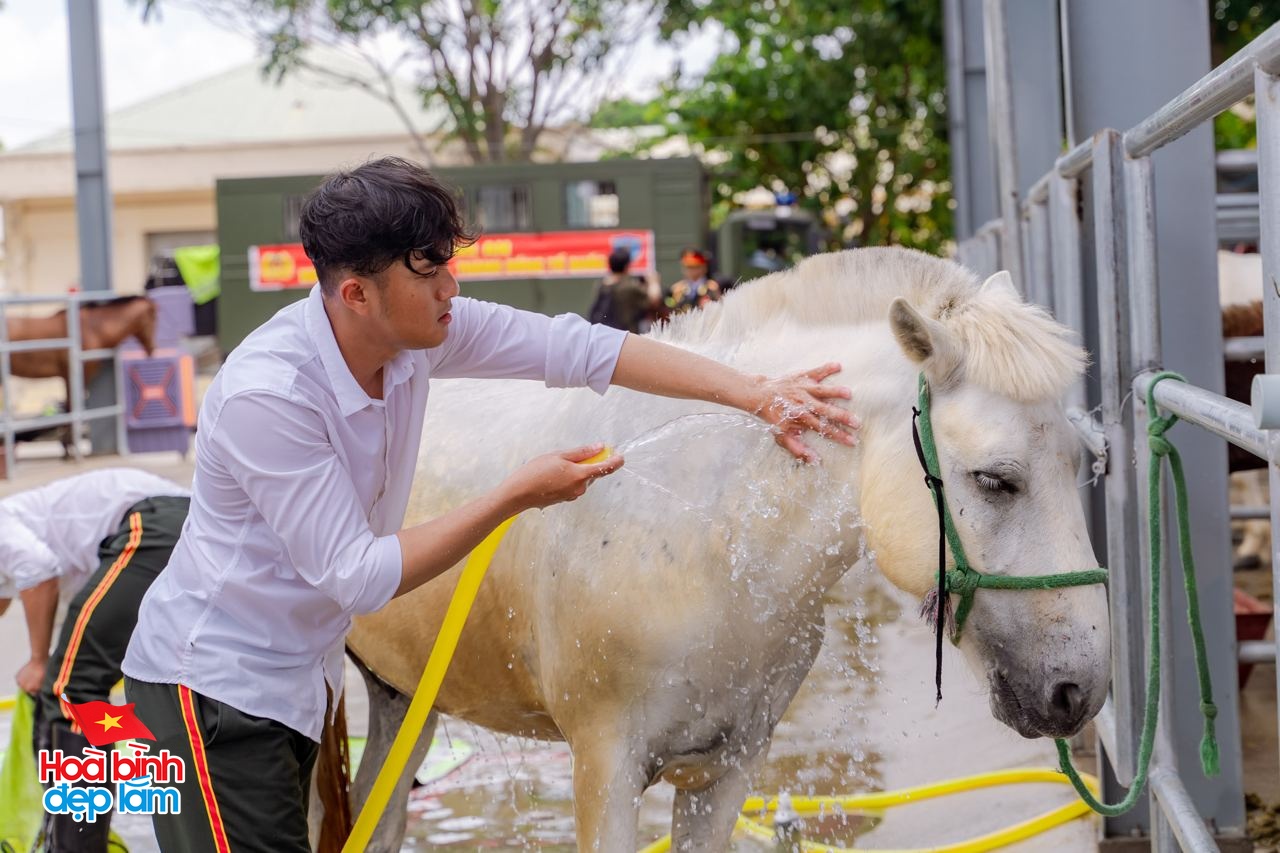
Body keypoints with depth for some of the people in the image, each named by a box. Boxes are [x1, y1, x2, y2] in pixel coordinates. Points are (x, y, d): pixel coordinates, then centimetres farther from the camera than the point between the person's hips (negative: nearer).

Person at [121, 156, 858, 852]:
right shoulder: (266, 394, -29)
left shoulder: (418, 327, -9)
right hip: (216, 685, -8)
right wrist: (518, 497, -24)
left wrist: (755, 394, -13)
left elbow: (577, 349, -7)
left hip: (299, 672, 8)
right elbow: (355, 578, -26)